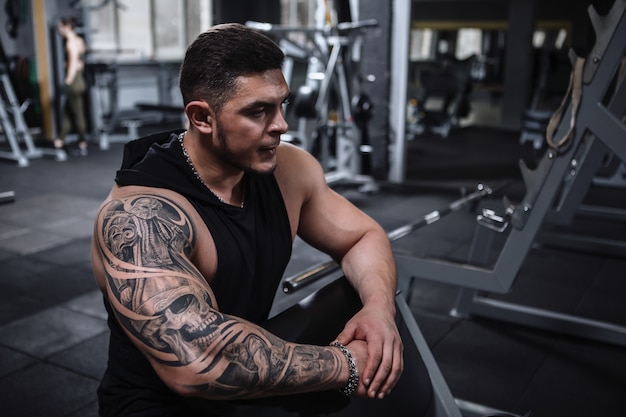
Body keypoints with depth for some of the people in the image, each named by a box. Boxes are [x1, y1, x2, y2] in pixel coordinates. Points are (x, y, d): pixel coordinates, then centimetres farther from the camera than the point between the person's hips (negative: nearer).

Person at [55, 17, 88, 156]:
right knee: (67, 111, 14)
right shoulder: (79, 40, 14)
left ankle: (82, 145, 4)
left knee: (77, 113, -3)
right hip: (78, 79, 10)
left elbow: (73, 63, -19)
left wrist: (68, 81, -19)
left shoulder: (71, 42, -13)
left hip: (74, 81, -10)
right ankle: (60, 141, 21)